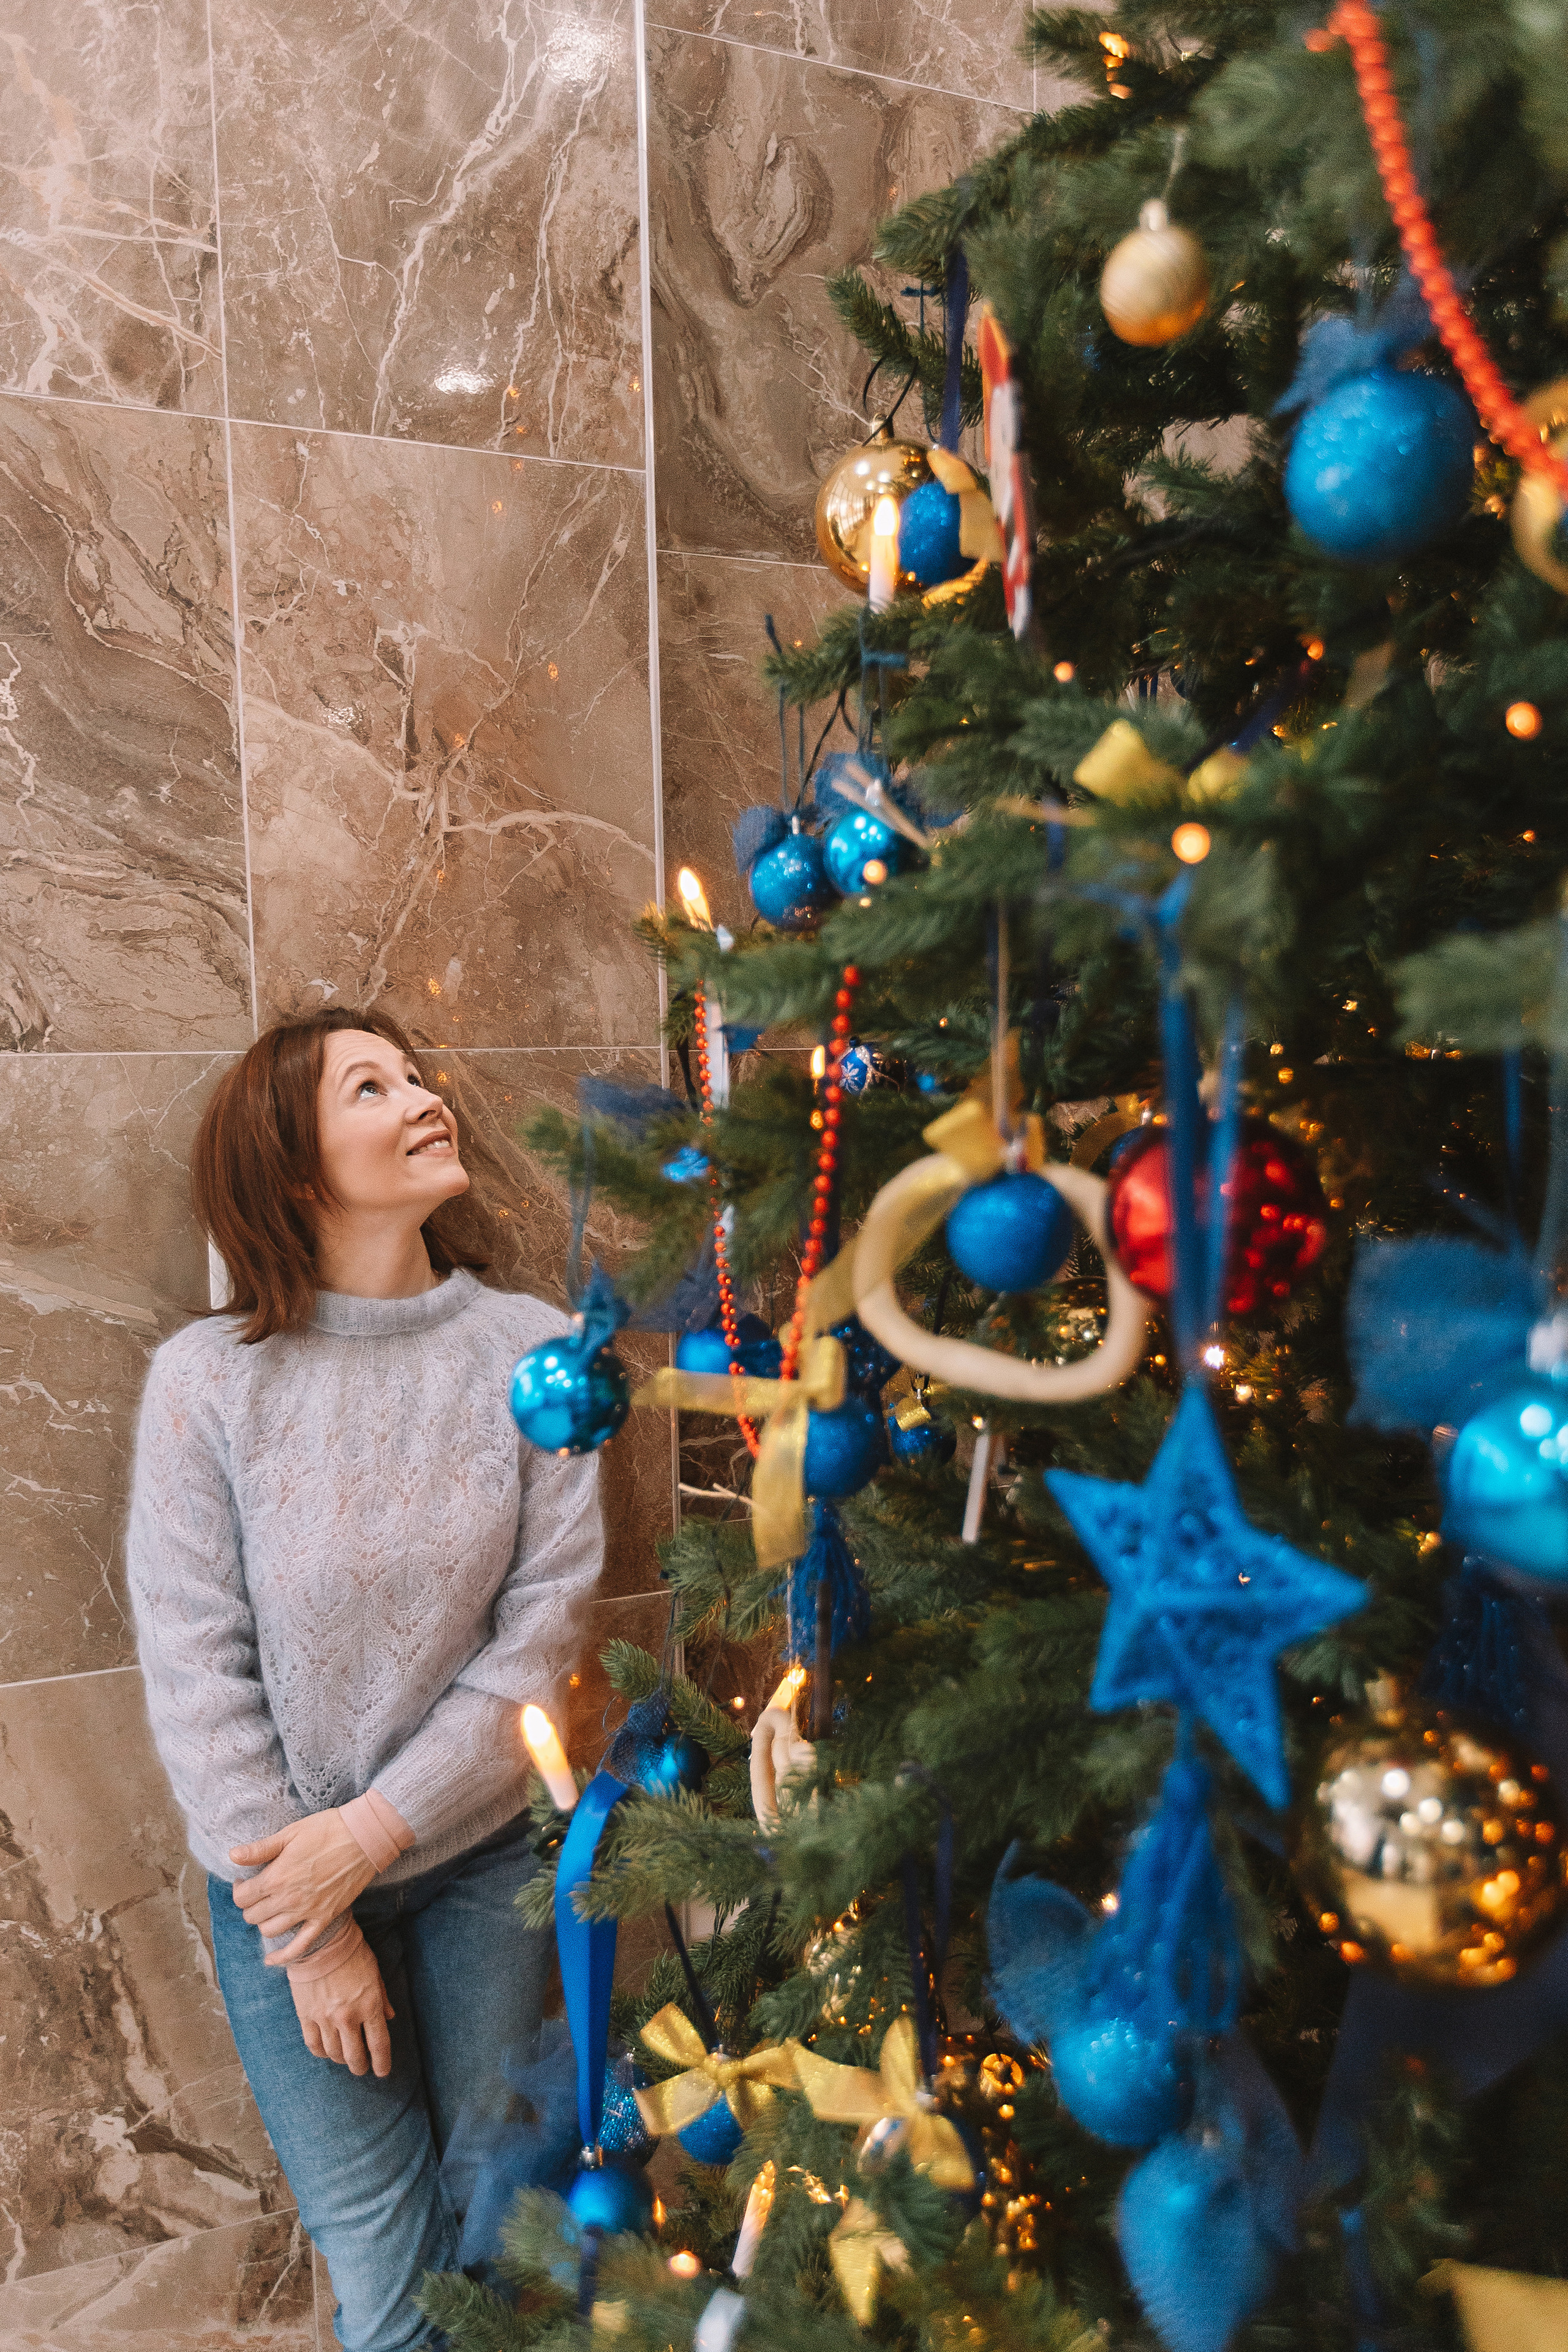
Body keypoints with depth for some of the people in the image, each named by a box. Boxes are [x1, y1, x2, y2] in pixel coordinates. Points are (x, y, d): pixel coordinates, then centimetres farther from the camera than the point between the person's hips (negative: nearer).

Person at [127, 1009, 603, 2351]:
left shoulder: (531, 1350, -12)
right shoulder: (209, 1380, -15)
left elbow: (546, 1623, -10)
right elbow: (195, 1663, -11)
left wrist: (375, 1830, -14)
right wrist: (309, 1927, -9)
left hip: (479, 1849, 1)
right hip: (281, 1879, -1)